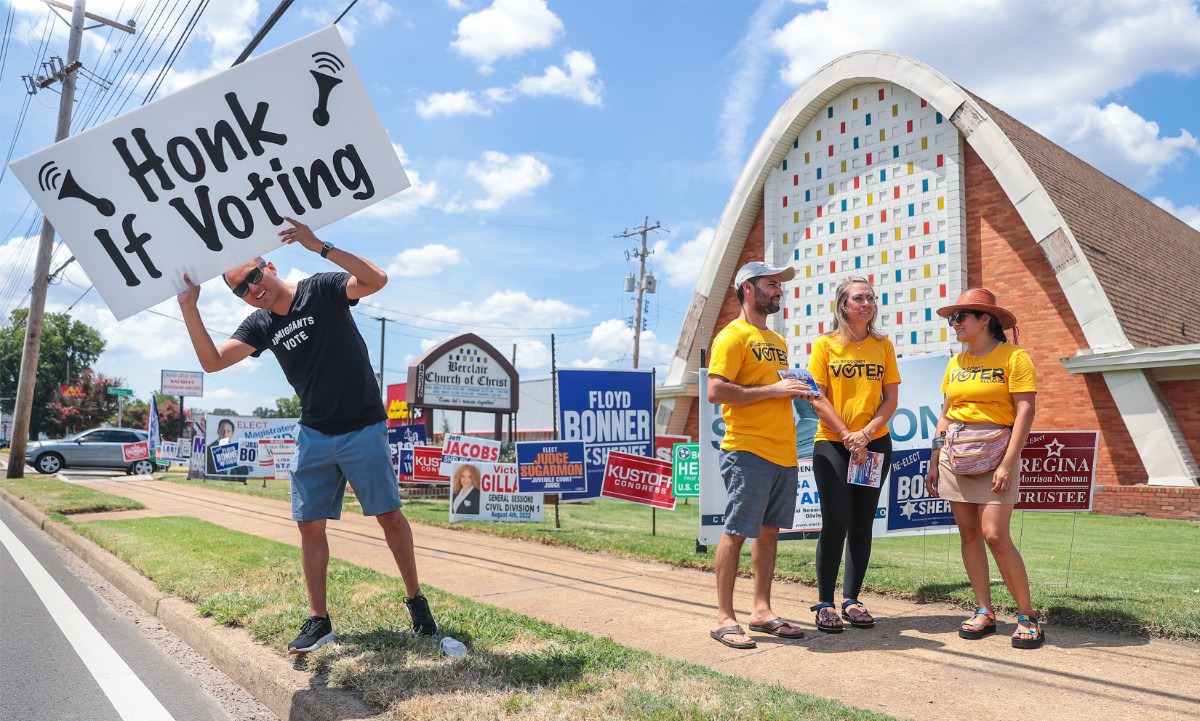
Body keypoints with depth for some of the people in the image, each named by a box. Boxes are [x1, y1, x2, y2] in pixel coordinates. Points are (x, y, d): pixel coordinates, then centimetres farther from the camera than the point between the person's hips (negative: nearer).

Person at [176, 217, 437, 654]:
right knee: (309, 525, 3)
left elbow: (376, 279, -24)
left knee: (390, 516, -1)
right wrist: (188, 306, -11)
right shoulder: (260, 325, 7)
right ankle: (318, 621, 14)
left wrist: (318, 246, -30)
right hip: (313, 436, 5)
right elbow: (212, 361, -2)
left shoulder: (322, 290, -7)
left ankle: (416, 602, 15)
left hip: (363, 429, -5)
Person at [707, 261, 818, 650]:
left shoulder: (777, 342, 21)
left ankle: (762, 610, 20)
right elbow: (716, 391, -16)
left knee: (770, 530, 11)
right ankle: (725, 618, 3)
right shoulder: (732, 336, -6)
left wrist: (795, 391, 7)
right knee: (736, 531, -4)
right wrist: (773, 389, -15)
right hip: (748, 450, -8)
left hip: (783, 452, 9)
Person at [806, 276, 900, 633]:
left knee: (862, 523, 7)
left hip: (875, 444, 3)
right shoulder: (825, 344, -1)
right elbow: (818, 399, -6)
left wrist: (865, 433, -11)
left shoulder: (883, 345, 8)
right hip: (832, 444, -3)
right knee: (835, 523, -5)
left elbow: (891, 399, 4)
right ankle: (825, 603, 5)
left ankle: (852, 600, 18)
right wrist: (848, 437, -13)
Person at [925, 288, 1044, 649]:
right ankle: (984, 612, 14)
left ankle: (1027, 616, 4)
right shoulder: (955, 363, 13)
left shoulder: (1013, 356, -5)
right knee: (968, 533, 5)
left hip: (993, 452, -6)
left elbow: (1026, 412, -10)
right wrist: (934, 463, 12)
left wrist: (1008, 464, -17)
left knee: (995, 535, -12)